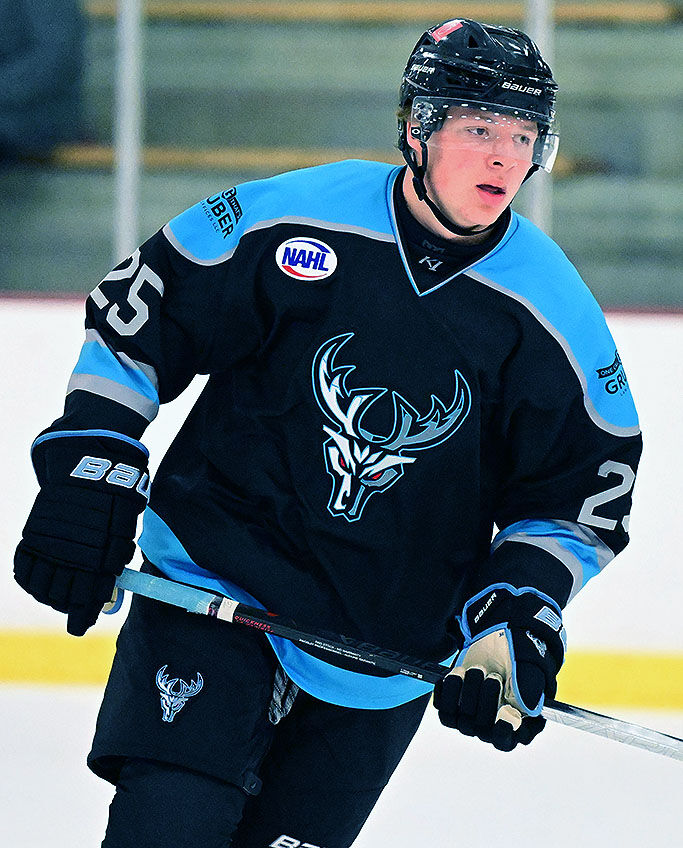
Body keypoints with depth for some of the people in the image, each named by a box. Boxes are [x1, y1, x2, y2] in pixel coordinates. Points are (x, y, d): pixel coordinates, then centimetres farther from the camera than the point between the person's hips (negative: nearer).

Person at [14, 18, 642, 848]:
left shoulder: (556, 318, -7)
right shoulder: (280, 221, -12)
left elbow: (577, 497, 2)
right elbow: (133, 318, 0)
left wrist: (516, 626, -11)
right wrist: (88, 477, -6)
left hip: (383, 665, 2)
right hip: (214, 587, -2)